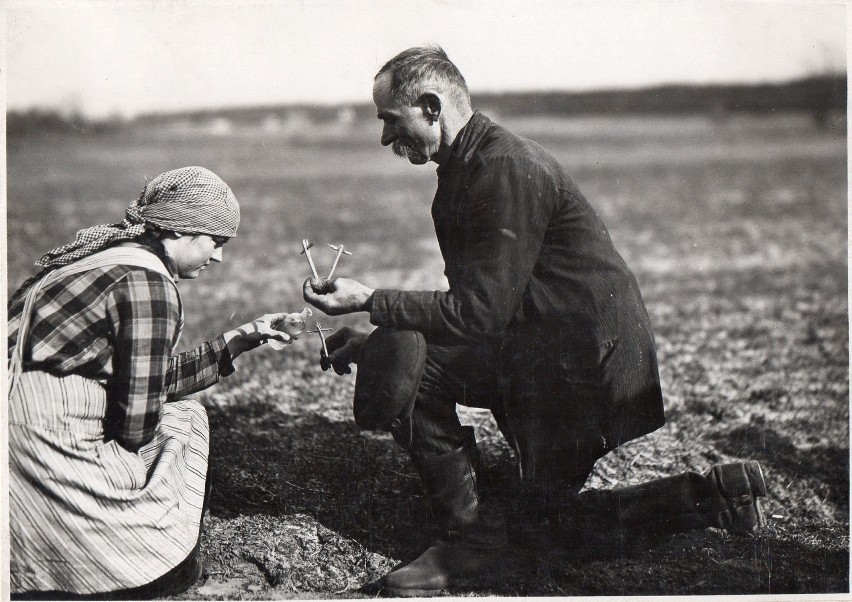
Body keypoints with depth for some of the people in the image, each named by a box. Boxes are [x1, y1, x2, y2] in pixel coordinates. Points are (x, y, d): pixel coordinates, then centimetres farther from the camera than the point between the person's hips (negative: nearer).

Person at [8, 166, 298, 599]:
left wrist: (245, 337, 19)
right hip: (41, 443, -9)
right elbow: (138, 422, -16)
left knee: (185, 413, 20)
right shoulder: (147, 280, -17)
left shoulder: (116, 253, 12)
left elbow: (162, 378, 18)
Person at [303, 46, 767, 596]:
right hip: (542, 345, 10)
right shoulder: (467, 165, 9)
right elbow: (469, 304, 13)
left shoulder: (506, 167, -21)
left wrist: (370, 300, -17)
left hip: (585, 358, -10)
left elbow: (480, 310, -24)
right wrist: (377, 339, 4)